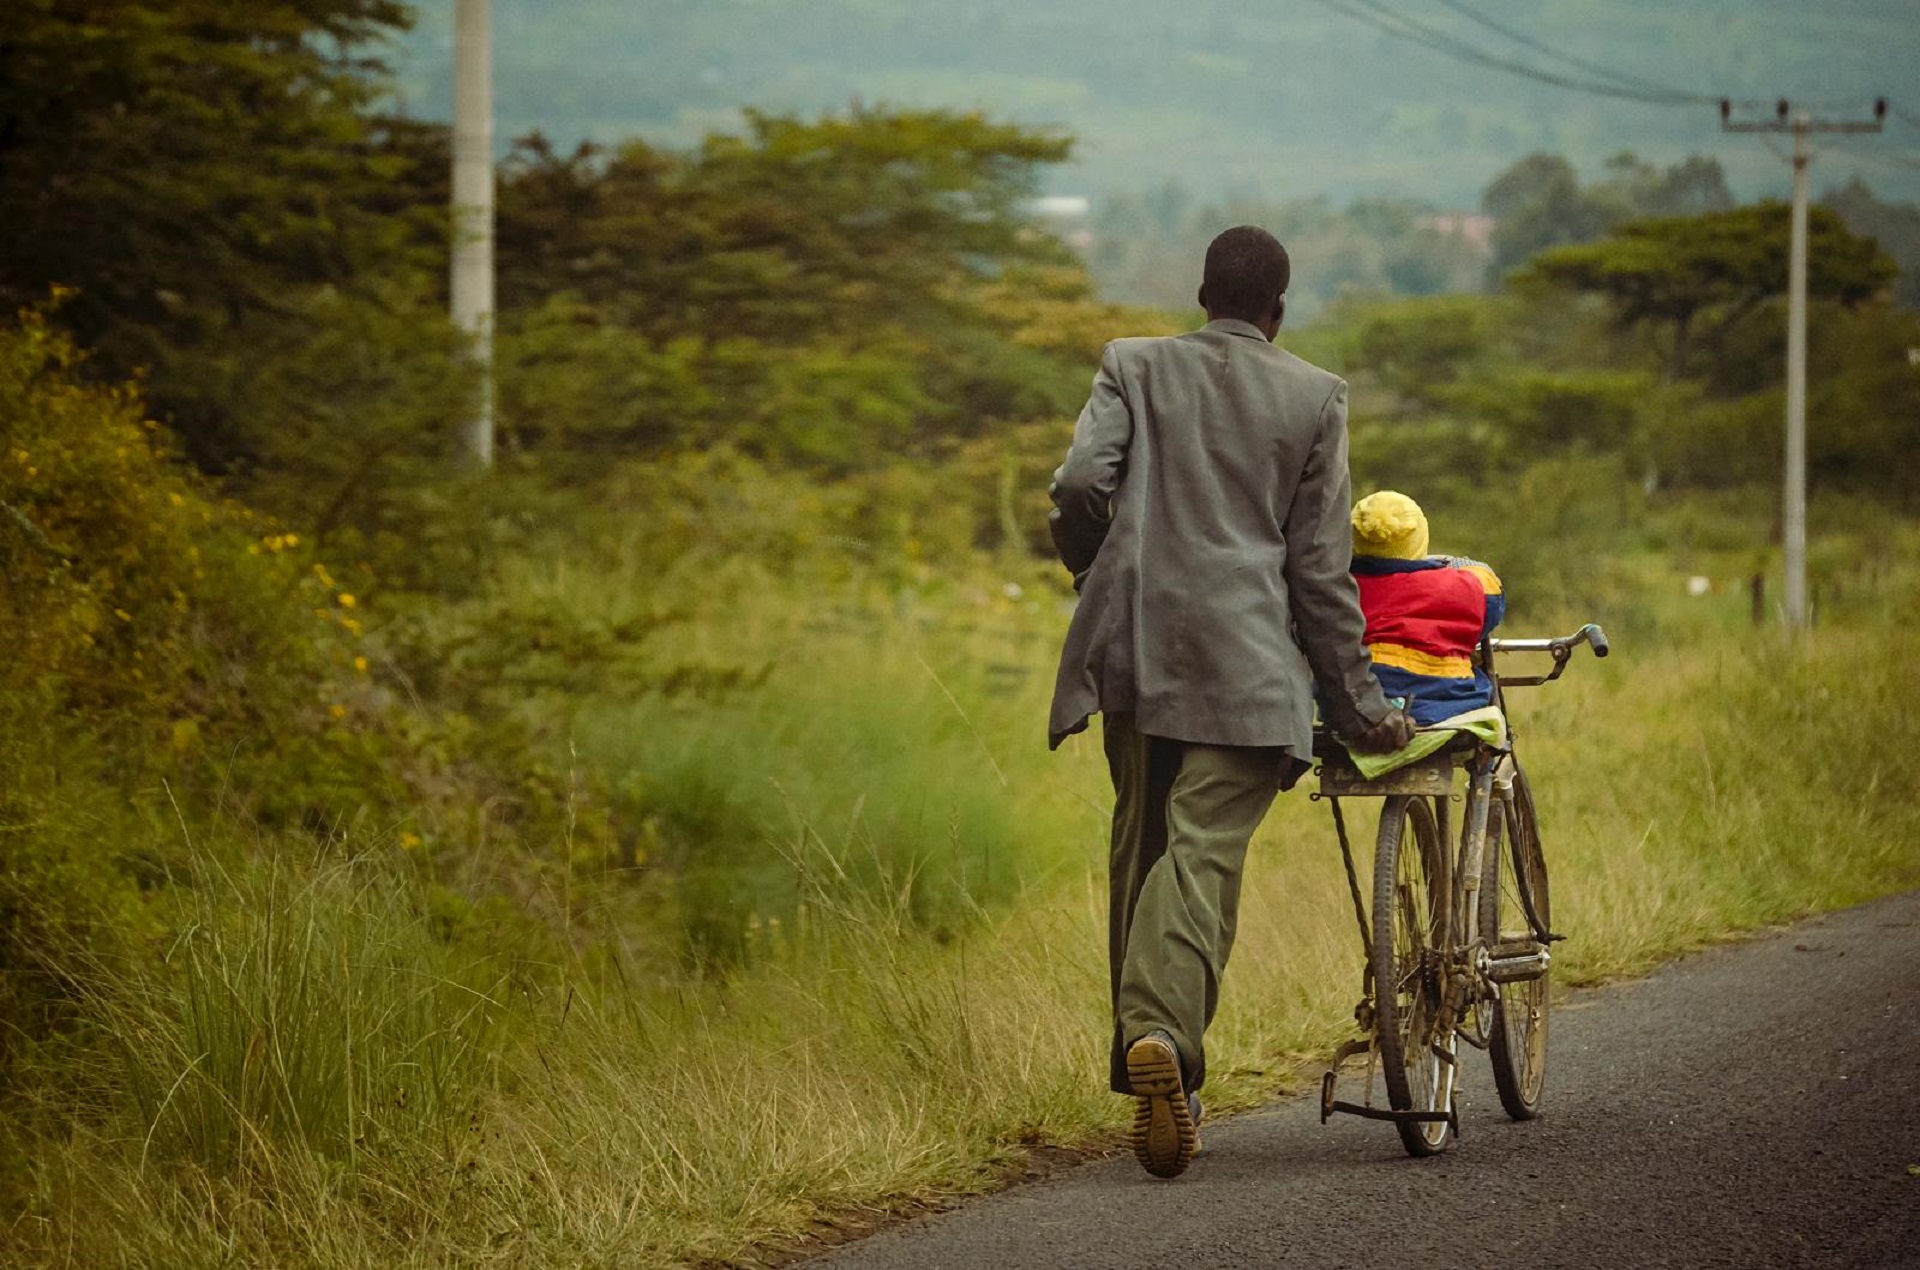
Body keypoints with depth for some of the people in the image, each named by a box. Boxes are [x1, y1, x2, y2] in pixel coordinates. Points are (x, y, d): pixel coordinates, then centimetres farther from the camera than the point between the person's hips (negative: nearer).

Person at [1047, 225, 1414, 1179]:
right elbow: (1321, 566, 3)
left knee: (1141, 846, 14)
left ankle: (1143, 1055, 19)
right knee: (1204, 850, -10)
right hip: (1247, 664, -2)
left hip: (1132, 653, 3)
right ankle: (1163, 1032, -31)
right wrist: (1355, 701, 10)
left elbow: (1080, 484, -6)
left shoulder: (1132, 367, 8)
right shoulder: (1314, 397, 5)